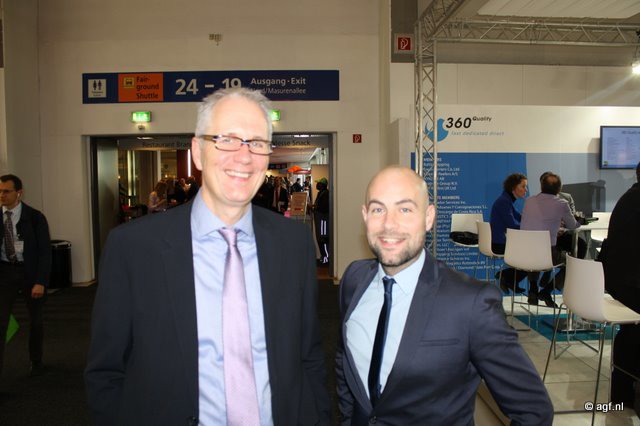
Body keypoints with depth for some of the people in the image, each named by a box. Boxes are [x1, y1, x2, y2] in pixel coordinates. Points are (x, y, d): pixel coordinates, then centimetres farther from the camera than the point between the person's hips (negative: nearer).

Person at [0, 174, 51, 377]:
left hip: (30, 271, -1)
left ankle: (36, 362, 35)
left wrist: (40, 282, -16)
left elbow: (45, 251, -10)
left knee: (35, 320, 14)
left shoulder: (35, 217, -8)